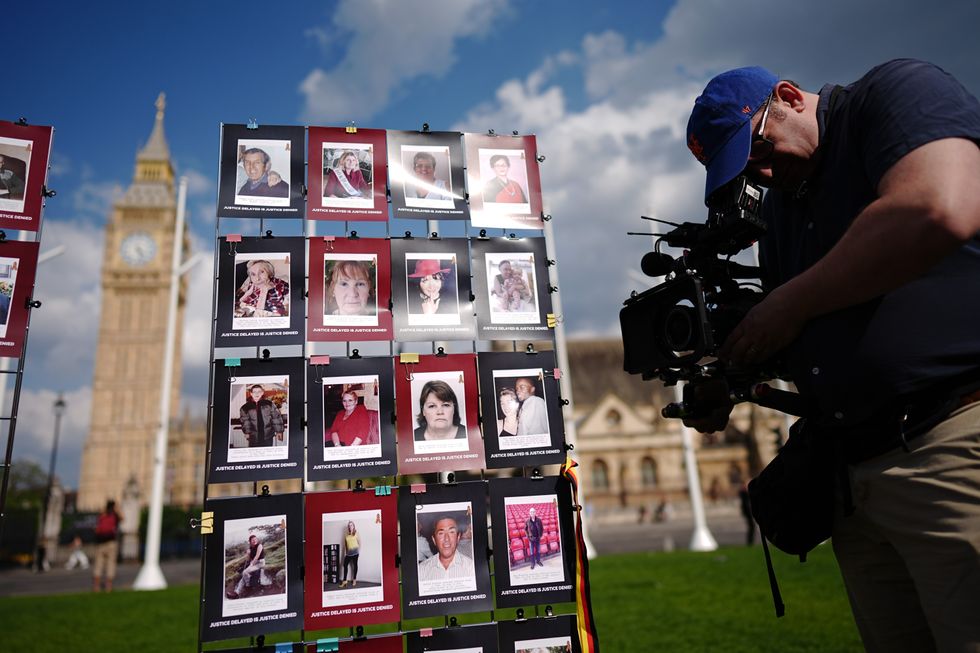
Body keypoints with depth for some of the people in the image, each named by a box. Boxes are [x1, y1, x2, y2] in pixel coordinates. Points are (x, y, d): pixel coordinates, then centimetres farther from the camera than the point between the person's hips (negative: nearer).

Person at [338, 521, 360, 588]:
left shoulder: (356, 533, -2)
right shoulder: (346, 534, 8)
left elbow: (359, 542, 0)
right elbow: (345, 544, 12)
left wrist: (359, 551, -4)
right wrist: (345, 552, 9)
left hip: (355, 551, -3)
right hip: (348, 552, 3)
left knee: (355, 565, 5)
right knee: (345, 565, -4)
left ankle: (354, 580, 14)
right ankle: (344, 581, 1)